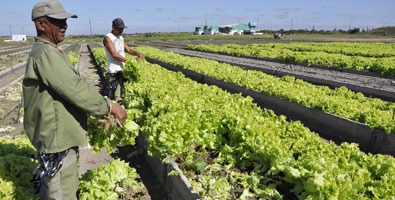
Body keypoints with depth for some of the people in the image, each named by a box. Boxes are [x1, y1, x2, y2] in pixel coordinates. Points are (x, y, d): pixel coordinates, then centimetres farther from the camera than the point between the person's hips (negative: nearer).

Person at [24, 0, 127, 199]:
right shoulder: (45, 54, -20)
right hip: (56, 139, -11)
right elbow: (76, 90, -25)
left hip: (61, 136, 11)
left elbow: (68, 88, 14)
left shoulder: (50, 52, 13)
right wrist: (109, 106, -16)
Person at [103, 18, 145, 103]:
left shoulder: (120, 38, 16)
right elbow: (114, 54, -17)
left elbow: (128, 49, 14)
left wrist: (137, 53, -7)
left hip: (122, 70, 8)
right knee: (113, 95, -5)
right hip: (113, 71, -7)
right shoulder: (107, 38, -8)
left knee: (120, 94, 13)